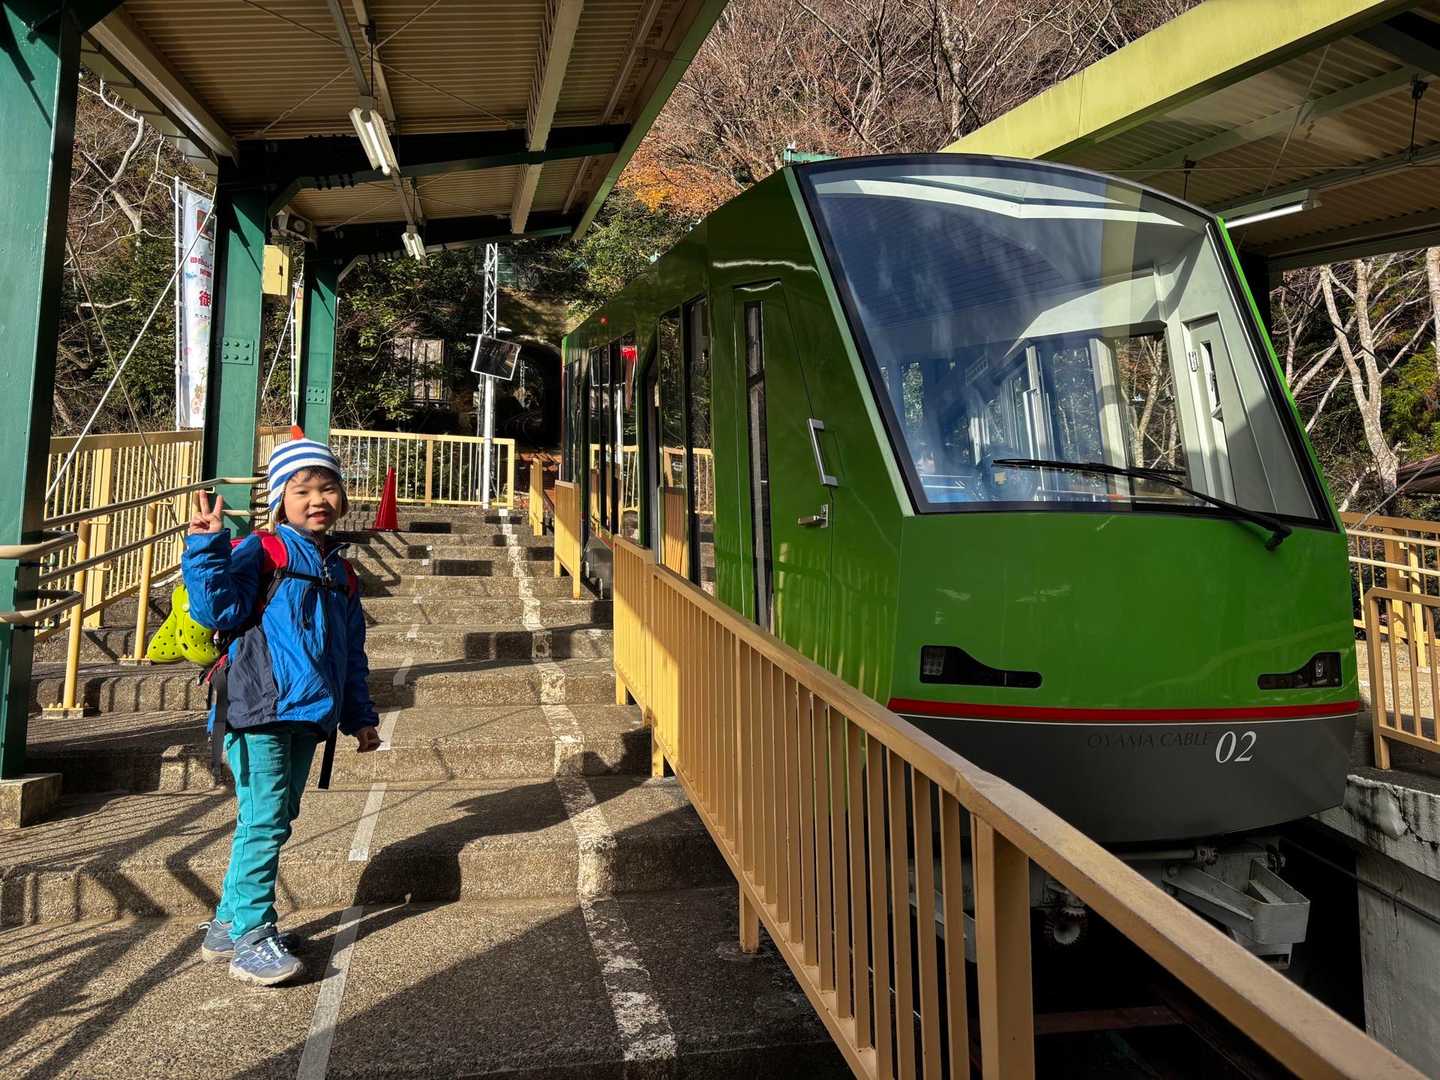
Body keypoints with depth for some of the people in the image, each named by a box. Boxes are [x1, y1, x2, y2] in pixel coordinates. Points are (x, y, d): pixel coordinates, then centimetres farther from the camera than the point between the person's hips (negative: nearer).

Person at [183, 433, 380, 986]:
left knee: (276, 823, 13)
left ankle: (227, 924, 27)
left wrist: (360, 715, 19)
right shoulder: (261, 552, -4)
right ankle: (251, 939, 4)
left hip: (306, 716, 7)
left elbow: (351, 652, 21)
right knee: (263, 822, -7)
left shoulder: (340, 573, 16)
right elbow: (218, 609, -18)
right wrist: (207, 547, -27)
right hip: (259, 710, -7)